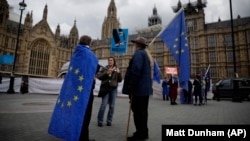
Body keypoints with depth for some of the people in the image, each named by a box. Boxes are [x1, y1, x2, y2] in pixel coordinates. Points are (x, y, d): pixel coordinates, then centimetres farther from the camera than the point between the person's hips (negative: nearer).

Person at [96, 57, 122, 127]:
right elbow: (98, 76, -5)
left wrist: (119, 73, -11)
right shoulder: (105, 69, 4)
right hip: (105, 88, -2)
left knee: (112, 106, 6)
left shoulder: (116, 70, 7)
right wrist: (107, 73, -16)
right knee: (103, 105, -7)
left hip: (114, 89, 2)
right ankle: (100, 121, 7)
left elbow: (120, 80, 4)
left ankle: (109, 121, 19)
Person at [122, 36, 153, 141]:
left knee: (138, 111, -2)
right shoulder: (146, 54, 20)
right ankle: (143, 133, 25)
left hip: (139, 88, -10)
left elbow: (135, 71, -21)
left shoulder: (138, 54, -10)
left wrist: (131, 87, -18)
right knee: (142, 111, 15)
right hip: (145, 87, 10)